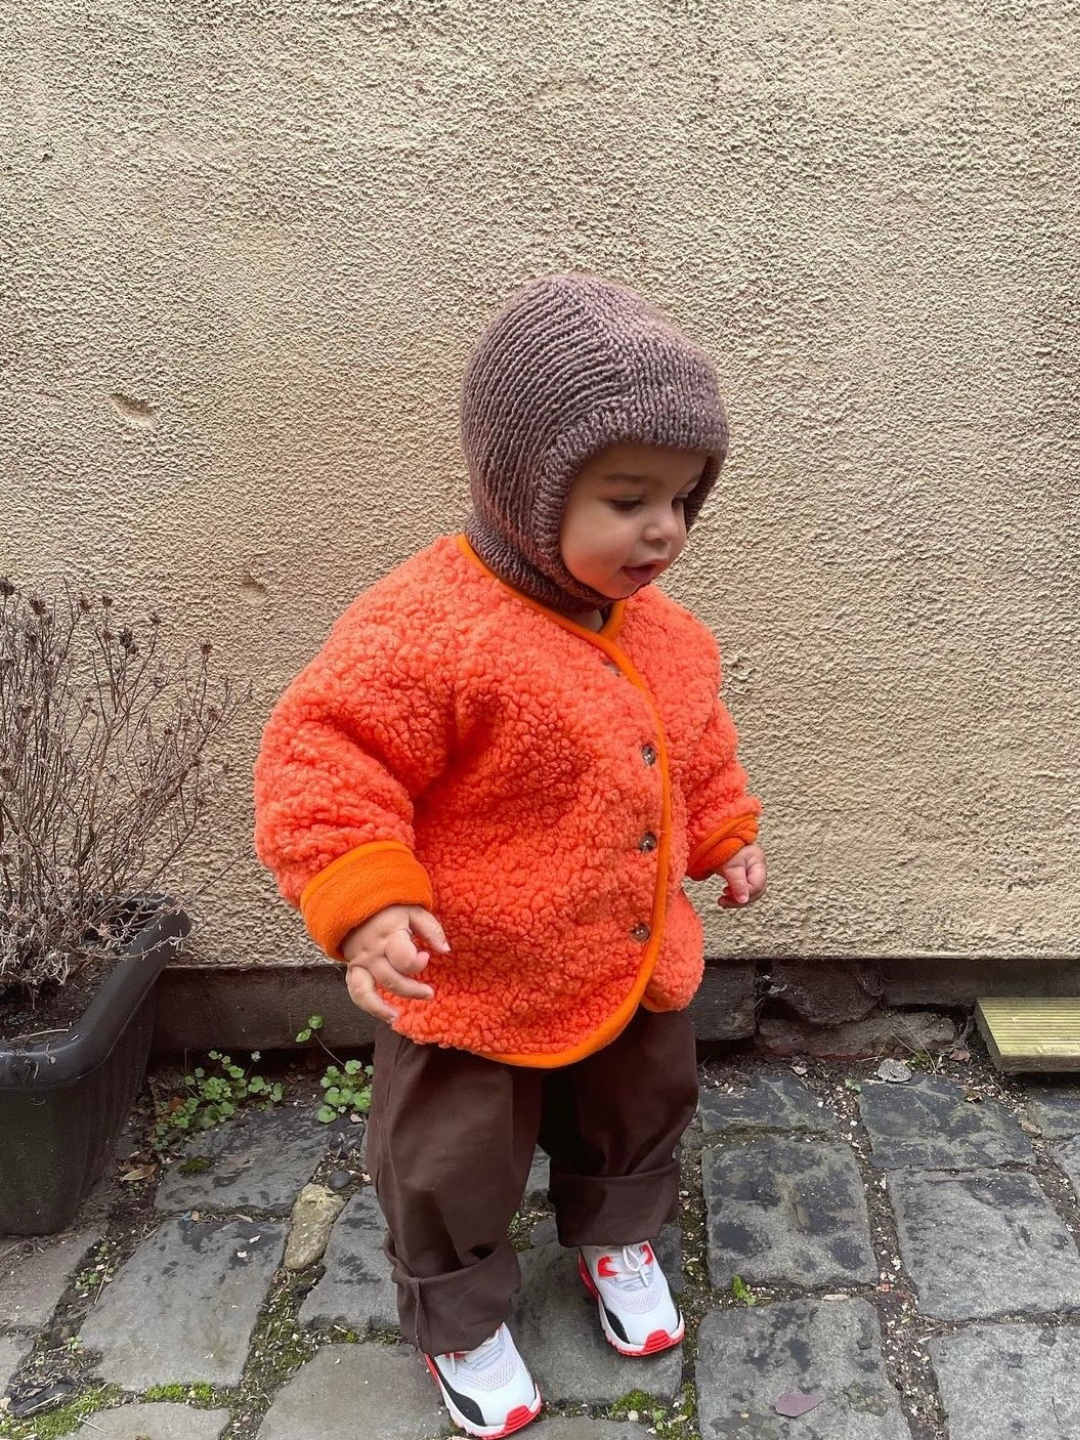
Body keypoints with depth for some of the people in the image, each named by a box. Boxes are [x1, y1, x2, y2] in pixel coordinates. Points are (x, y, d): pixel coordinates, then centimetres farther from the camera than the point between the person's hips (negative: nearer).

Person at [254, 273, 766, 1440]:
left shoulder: (661, 632, -3)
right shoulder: (430, 626, -30)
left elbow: (695, 753, 15)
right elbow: (324, 757, -29)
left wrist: (724, 839, 16)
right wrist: (363, 900, -38)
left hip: (636, 971, 6)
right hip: (475, 991, -6)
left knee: (635, 1122, 29)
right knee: (454, 1173, 16)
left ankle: (616, 1237, 59)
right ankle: (461, 1322, 45)